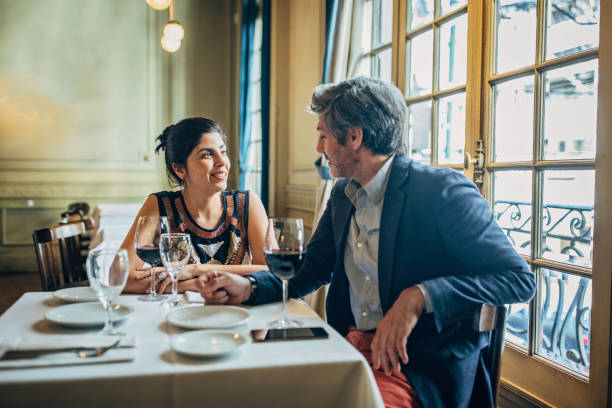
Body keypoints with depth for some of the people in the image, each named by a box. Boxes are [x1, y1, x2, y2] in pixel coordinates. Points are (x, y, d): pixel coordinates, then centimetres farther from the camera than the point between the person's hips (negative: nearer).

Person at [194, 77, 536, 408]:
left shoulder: (443, 191, -13)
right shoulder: (343, 194, 10)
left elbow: (520, 278, -15)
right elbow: (311, 271, 17)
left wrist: (419, 296, -27)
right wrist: (248, 286, -1)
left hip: (418, 364, -6)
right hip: (348, 347, 6)